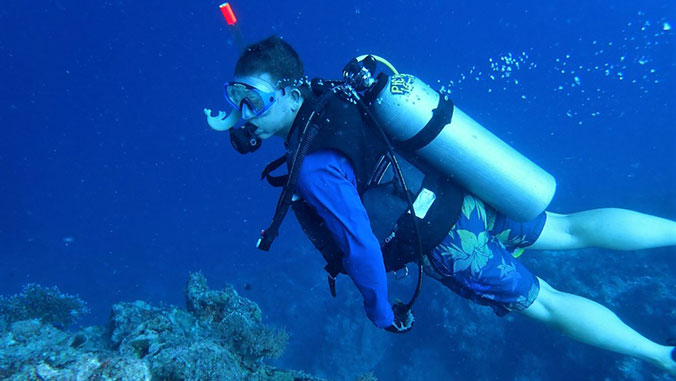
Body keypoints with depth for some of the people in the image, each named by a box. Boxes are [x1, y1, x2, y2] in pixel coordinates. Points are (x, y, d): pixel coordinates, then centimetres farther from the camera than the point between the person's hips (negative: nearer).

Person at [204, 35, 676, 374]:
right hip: (468, 198, 7)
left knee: (545, 303, 15)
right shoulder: (323, 96, -4)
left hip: (449, 244, -7)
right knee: (569, 229, 22)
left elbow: (361, 247, -27)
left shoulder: (314, 167, -30)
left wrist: (381, 312, -11)